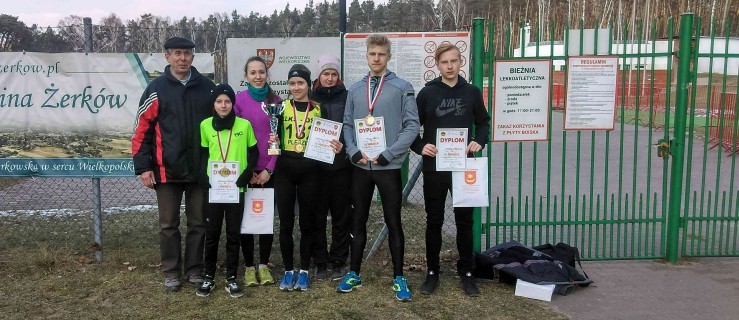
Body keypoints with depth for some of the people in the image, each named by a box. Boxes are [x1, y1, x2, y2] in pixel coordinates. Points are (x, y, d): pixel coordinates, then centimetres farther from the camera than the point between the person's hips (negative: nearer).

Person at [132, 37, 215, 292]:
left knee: (198, 223, 8)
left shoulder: (207, 87, 5)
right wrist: (143, 167, -5)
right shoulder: (156, 89, -1)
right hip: (167, 170, -1)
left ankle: (195, 269, 22)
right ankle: (171, 272, 21)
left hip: (201, 169, 2)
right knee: (168, 224, 8)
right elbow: (142, 130, 0)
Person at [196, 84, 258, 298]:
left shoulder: (244, 125, -2)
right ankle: (209, 277, 20)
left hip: (236, 188, -1)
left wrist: (247, 174, -8)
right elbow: (203, 154, 10)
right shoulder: (205, 125, 2)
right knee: (212, 233, 7)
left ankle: (231, 279, 16)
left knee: (234, 234, 6)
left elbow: (254, 152, 5)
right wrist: (203, 176, -4)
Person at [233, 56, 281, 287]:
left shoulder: (276, 101, 2)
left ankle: (264, 265, 21)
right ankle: (249, 266, 18)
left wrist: (269, 168, -6)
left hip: (269, 171, 2)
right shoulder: (239, 100, -3)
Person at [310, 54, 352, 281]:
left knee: (341, 214, 6)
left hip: (342, 164, -1)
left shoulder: (347, 97, 3)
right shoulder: (311, 98, 6)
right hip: (316, 164, 1)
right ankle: (320, 262, 18)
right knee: (318, 214, 6)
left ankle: (339, 262, 17)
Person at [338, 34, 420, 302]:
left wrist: (387, 155, -13)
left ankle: (399, 277, 17)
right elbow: (347, 125, 10)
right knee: (358, 221, 12)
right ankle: (354, 273, 25)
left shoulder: (402, 87, -3)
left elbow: (412, 126, -8)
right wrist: (355, 152, -6)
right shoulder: (355, 89, 9)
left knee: (393, 222, 4)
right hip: (360, 166, 4)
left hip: (389, 167, -3)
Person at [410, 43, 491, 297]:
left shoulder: (472, 92, 3)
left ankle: (466, 273, 20)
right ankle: (432, 272, 20)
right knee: (434, 221, 8)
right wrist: (420, 147, -14)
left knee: (464, 220, 7)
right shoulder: (427, 93, -1)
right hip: (434, 167, -1)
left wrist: (479, 142, -5)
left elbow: (483, 123, 14)